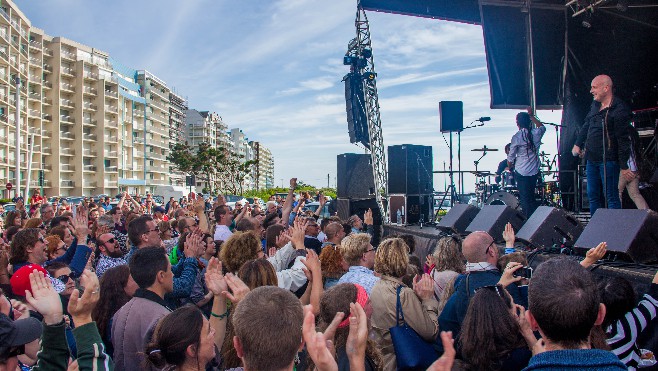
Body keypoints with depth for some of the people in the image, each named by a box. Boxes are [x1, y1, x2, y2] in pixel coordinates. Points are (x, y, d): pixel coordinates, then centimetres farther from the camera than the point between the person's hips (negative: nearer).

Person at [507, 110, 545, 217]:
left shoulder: (517, 137, -15)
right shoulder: (536, 133, -4)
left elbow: (510, 157, -7)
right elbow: (542, 127, 24)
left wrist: (510, 168, 12)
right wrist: (532, 116, 25)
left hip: (521, 172, -5)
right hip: (534, 171, 5)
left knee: (525, 198, 4)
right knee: (531, 197, 20)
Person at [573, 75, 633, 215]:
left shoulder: (619, 110, -14)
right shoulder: (595, 105, 10)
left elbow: (623, 140, -15)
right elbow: (586, 126, 25)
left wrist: (624, 166, -14)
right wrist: (578, 144, 14)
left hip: (608, 161, -8)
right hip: (592, 159, 8)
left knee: (611, 197, -2)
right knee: (593, 196, 14)